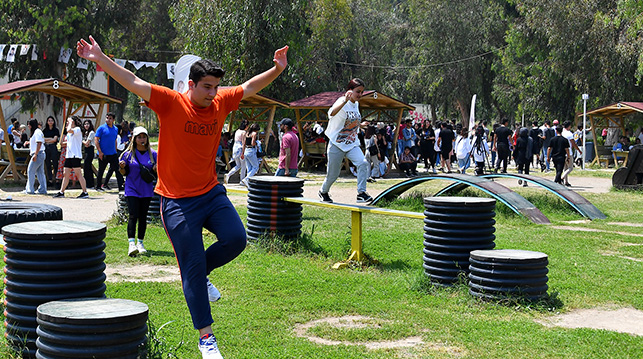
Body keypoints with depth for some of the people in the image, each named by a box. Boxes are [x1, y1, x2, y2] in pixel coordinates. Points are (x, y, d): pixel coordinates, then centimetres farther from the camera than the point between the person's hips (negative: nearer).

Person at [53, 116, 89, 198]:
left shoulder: (77, 129, -7)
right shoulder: (70, 132, 21)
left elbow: (69, 130, -26)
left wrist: (70, 123, -12)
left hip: (75, 155, -9)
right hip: (69, 155, 9)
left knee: (78, 174, -9)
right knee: (66, 174, 9)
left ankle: (85, 192, -7)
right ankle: (61, 192, 13)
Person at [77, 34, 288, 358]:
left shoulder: (220, 102, 2)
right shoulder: (171, 103, -11)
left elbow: (249, 87, 15)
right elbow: (133, 82, -16)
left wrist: (277, 70, 8)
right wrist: (100, 59, -23)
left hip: (212, 193, 5)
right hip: (178, 201, -5)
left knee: (235, 238, -15)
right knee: (192, 267, -1)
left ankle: (201, 275, 18)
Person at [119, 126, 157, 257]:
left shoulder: (152, 154, 6)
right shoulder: (128, 154, 1)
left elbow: (154, 172, 12)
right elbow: (124, 172, 6)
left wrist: (156, 169, -11)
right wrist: (122, 167, -16)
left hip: (146, 190, 3)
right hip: (132, 190, -2)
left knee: (143, 217, 8)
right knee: (133, 216, -13)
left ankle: (140, 243, 19)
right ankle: (131, 243, -18)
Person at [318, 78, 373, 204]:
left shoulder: (356, 104, 7)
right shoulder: (342, 102, -17)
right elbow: (332, 113, -43)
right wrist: (345, 101, -56)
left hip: (352, 145, 5)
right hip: (337, 145, -5)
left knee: (363, 163, -22)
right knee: (333, 174, 7)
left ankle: (361, 193, -20)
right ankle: (323, 191, 36)